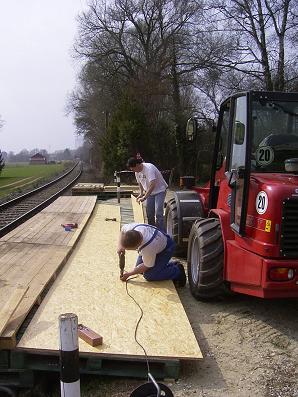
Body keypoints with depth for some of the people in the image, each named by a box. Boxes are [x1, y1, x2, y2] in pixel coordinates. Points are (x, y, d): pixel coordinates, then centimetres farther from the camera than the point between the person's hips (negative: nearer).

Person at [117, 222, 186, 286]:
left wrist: (129, 274, -13)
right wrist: (120, 246, -16)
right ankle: (171, 264, 20)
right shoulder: (132, 228, -30)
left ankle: (177, 271, 3)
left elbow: (147, 266, -22)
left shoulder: (148, 249, -43)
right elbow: (123, 229, -3)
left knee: (149, 276, -15)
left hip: (165, 249, -8)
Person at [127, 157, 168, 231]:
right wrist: (141, 193, 8)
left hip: (160, 190, -8)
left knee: (158, 213, -16)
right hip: (150, 192, 8)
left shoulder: (149, 168, -29)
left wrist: (144, 197, -38)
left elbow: (152, 185, -38)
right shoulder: (137, 171, -3)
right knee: (149, 213, 8)